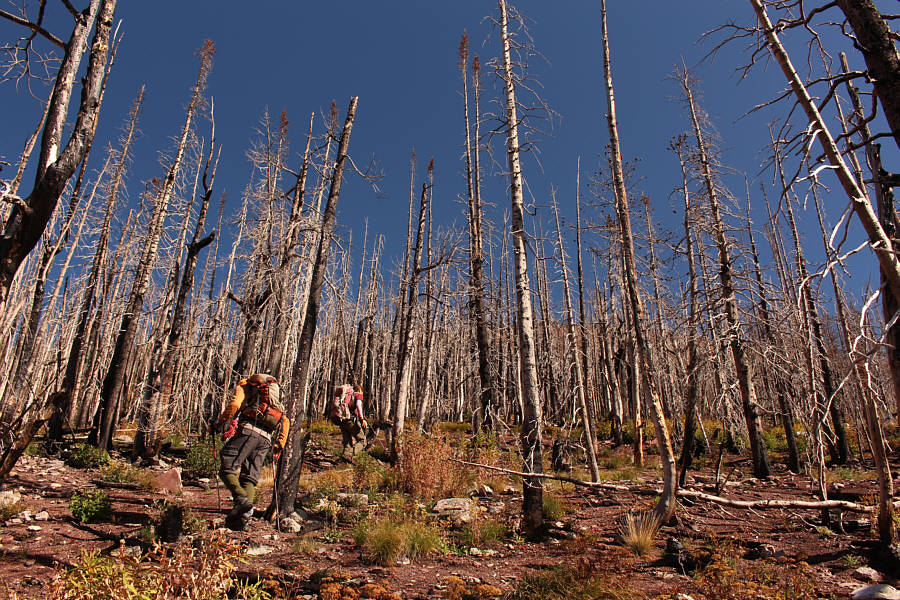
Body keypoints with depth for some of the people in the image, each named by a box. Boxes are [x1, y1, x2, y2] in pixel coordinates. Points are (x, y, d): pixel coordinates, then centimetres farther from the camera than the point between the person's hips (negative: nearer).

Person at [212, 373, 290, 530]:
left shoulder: (244, 386, 19)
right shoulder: (274, 400, 34)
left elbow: (234, 404, -3)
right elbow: (286, 421, 23)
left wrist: (220, 421, 10)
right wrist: (279, 445, 24)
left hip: (249, 430, -5)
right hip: (266, 438, 5)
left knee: (227, 469, -5)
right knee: (250, 477, 7)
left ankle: (241, 498, -26)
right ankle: (245, 515, -7)